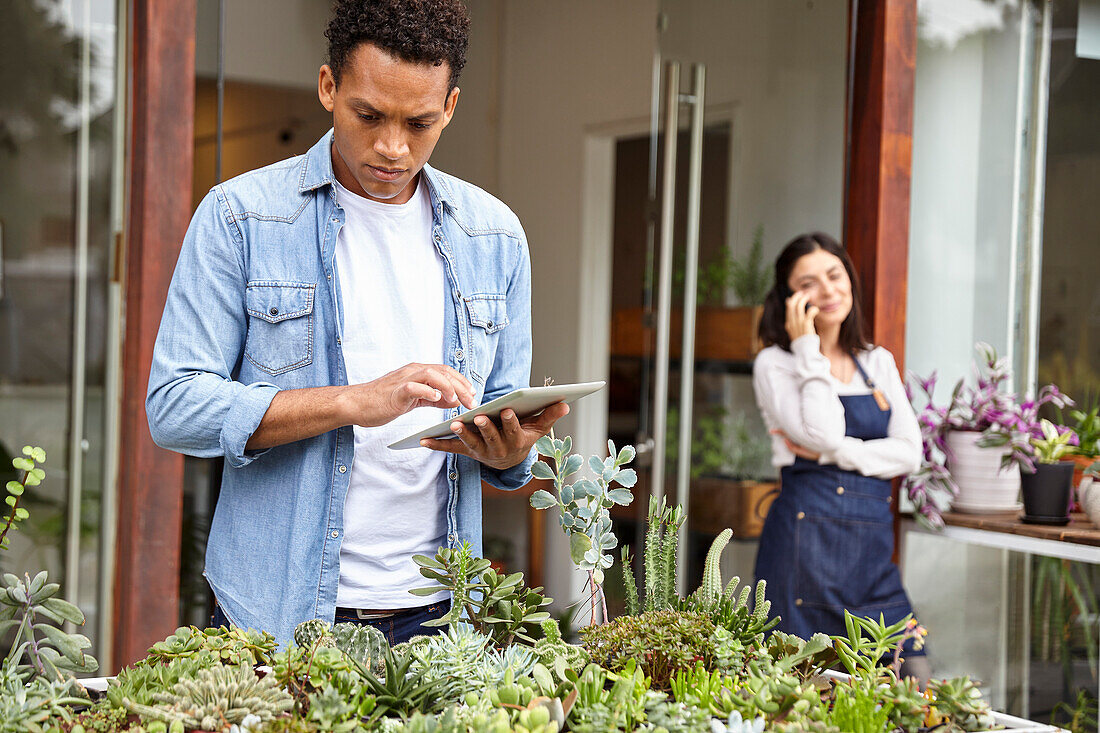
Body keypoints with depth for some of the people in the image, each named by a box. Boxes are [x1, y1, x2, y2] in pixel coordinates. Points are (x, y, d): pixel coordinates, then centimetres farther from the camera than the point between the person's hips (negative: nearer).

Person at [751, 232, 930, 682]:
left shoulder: (878, 363, 15)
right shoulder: (775, 364, 0)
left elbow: (909, 453, 5)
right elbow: (825, 432, -17)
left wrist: (833, 453, -8)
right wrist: (808, 350, -9)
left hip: (872, 541, 5)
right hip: (809, 536, -5)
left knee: (913, 678, 1)